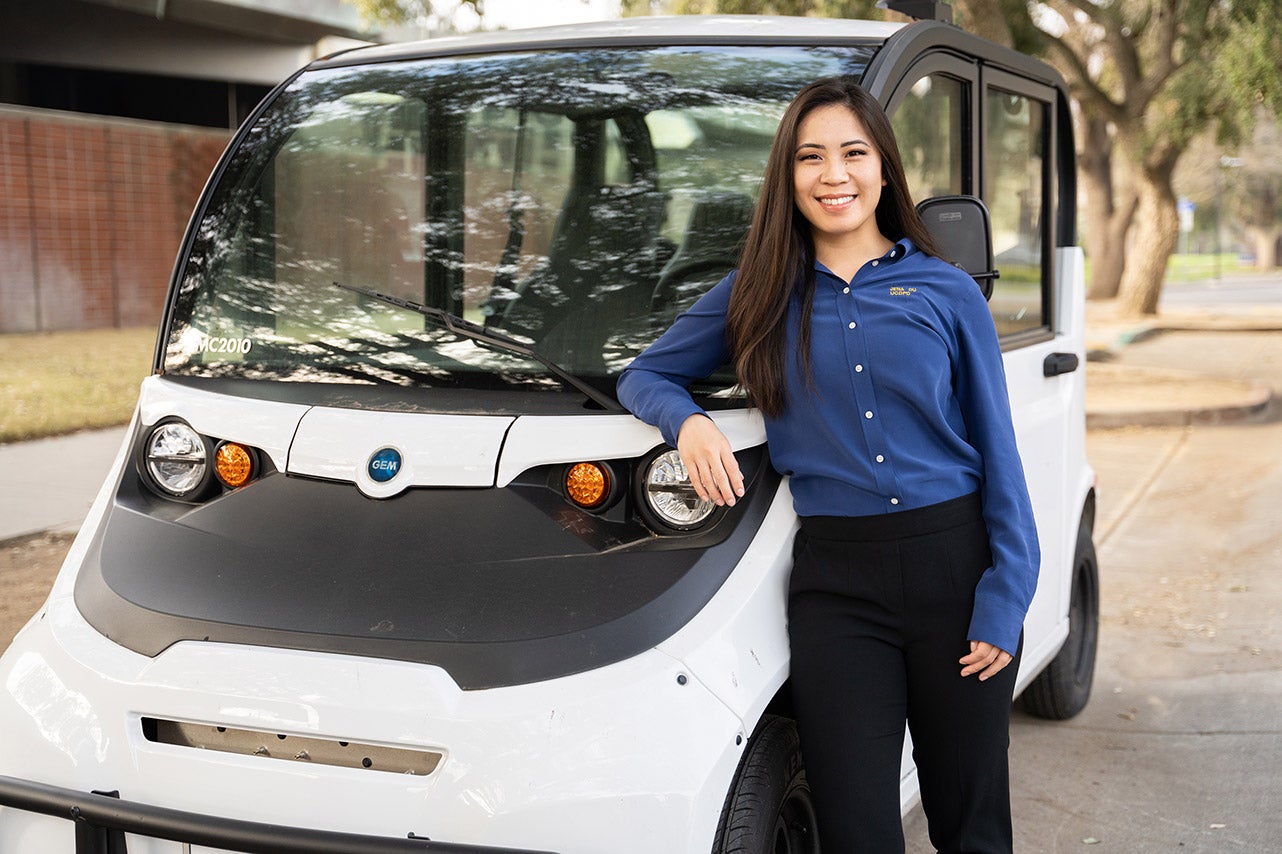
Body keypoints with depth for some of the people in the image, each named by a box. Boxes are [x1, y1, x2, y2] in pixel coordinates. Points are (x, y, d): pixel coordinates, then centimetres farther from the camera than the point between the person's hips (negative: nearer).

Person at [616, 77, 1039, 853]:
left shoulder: (947, 293, 3)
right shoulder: (759, 296, 7)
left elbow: (997, 455, 2)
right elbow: (643, 375, 15)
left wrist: (1003, 604, -5)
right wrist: (687, 420, -8)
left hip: (955, 564, 0)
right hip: (834, 583, 0)